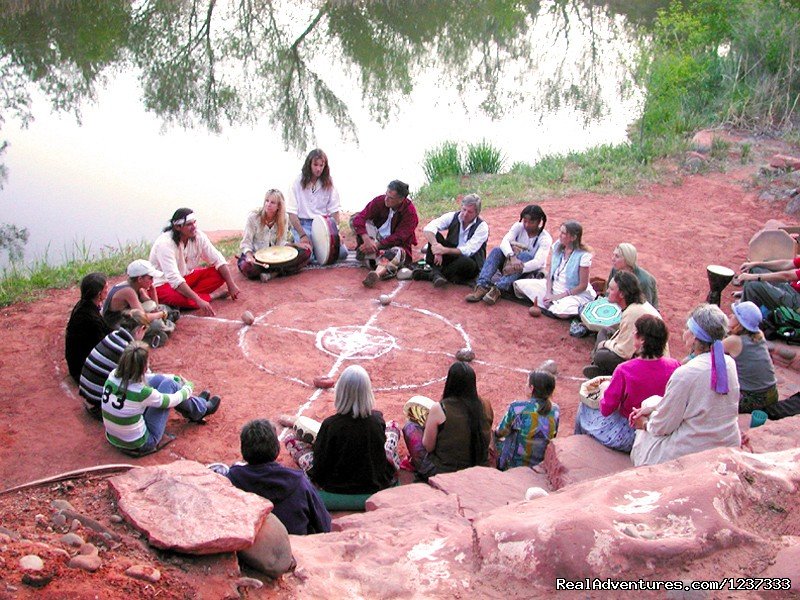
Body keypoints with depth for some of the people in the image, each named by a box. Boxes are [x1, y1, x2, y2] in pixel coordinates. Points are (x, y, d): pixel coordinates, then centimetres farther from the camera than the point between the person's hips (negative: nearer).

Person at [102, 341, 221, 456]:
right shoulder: (141, 392, -29)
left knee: (158, 380, 10)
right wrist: (188, 387, 13)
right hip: (138, 446, -6)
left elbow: (141, 378, 9)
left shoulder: (113, 376, -12)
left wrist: (175, 378, 18)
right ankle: (200, 409, 25)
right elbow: (171, 400, -10)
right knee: (168, 384, -1)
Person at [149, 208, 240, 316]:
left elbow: (218, 259, -6)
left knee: (220, 272, -12)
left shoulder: (198, 236, -11)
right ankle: (213, 295, -16)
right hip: (164, 283, -7)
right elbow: (174, 278, -36)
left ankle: (188, 294, -21)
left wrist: (231, 285, -16)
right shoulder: (165, 243, -29)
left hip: (188, 276, 7)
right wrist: (199, 301, -43)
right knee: (178, 298, -39)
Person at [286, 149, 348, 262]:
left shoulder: (328, 184, 6)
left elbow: (334, 211, 5)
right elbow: (292, 213, -8)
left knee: (342, 253, -17)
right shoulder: (298, 183, -5)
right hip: (303, 224, -3)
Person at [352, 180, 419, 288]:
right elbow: (359, 218, -16)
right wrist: (366, 239, -32)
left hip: (394, 245, -3)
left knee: (397, 252, -39)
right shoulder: (380, 201, -8)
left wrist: (377, 245, -31)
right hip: (376, 238, 3)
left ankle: (377, 273, -68)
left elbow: (398, 238, -21)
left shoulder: (410, 212, -16)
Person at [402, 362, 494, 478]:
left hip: (441, 472, -5)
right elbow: (488, 441, 6)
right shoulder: (485, 406, -9)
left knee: (409, 427, 15)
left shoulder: (439, 409, -20)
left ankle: (416, 465, 33)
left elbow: (428, 446, -13)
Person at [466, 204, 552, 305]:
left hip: (531, 272, -3)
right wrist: (512, 257, -43)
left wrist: (518, 268, -44)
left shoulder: (545, 238, -15)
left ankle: (498, 289, -47)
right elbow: (505, 241, -23)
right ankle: (482, 287, -42)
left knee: (525, 255, -34)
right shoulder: (519, 227, -5)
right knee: (497, 250, -23)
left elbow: (538, 262, -28)